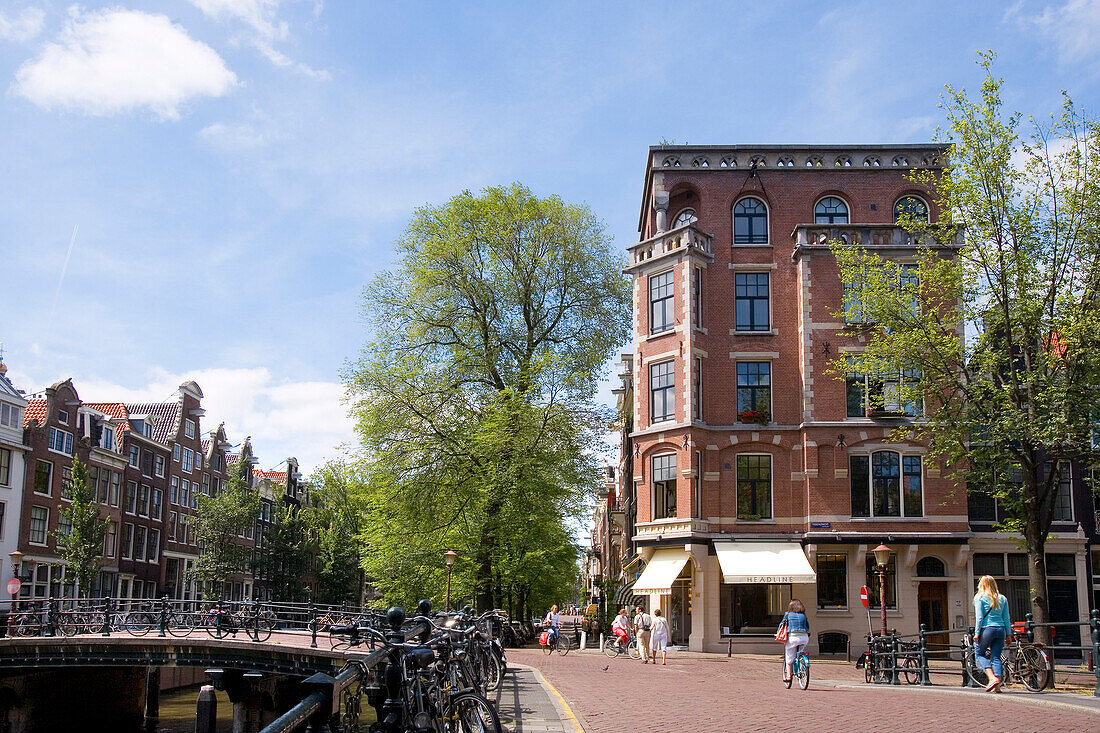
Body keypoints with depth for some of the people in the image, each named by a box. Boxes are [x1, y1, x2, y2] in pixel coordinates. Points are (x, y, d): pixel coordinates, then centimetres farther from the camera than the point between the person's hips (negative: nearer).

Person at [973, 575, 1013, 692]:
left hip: (987, 629, -4)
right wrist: (1008, 634, 14)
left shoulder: (980, 597, -2)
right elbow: (1007, 618, 10)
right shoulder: (1002, 598, 11)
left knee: (979, 654, 9)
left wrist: (977, 633, -6)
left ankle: (992, 678, -10)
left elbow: (979, 617, -8)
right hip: (1000, 629, 4)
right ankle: (997, 685, 0)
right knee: (996, 657, 8)